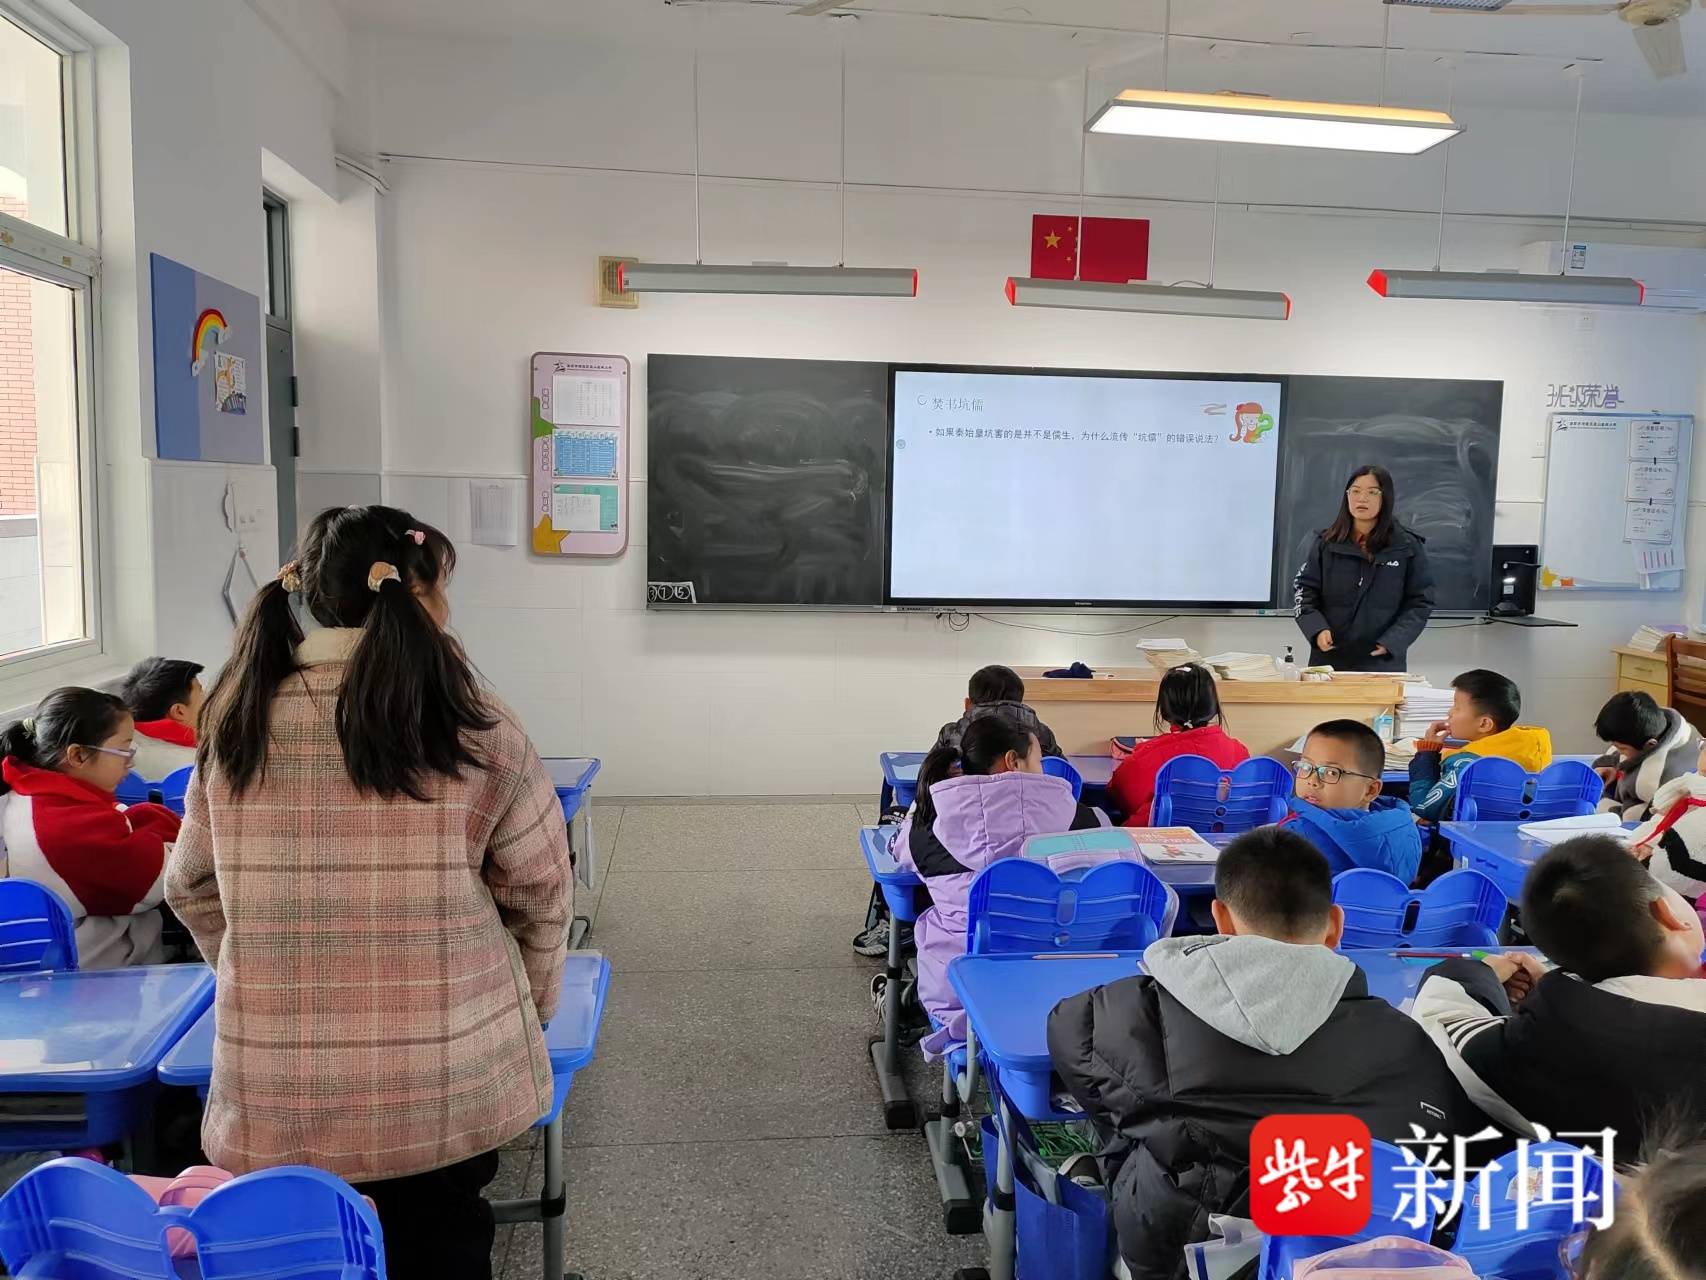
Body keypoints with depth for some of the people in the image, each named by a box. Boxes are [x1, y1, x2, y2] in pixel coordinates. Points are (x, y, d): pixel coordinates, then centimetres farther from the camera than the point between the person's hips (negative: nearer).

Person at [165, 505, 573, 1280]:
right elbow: (541, 886, -3)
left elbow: (192, 887, 9)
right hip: (442, 1081, -2)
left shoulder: (235, 726, -2)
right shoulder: (471, 731, -11)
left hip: (278, 1088, 3)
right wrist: (530, 1004, 13)